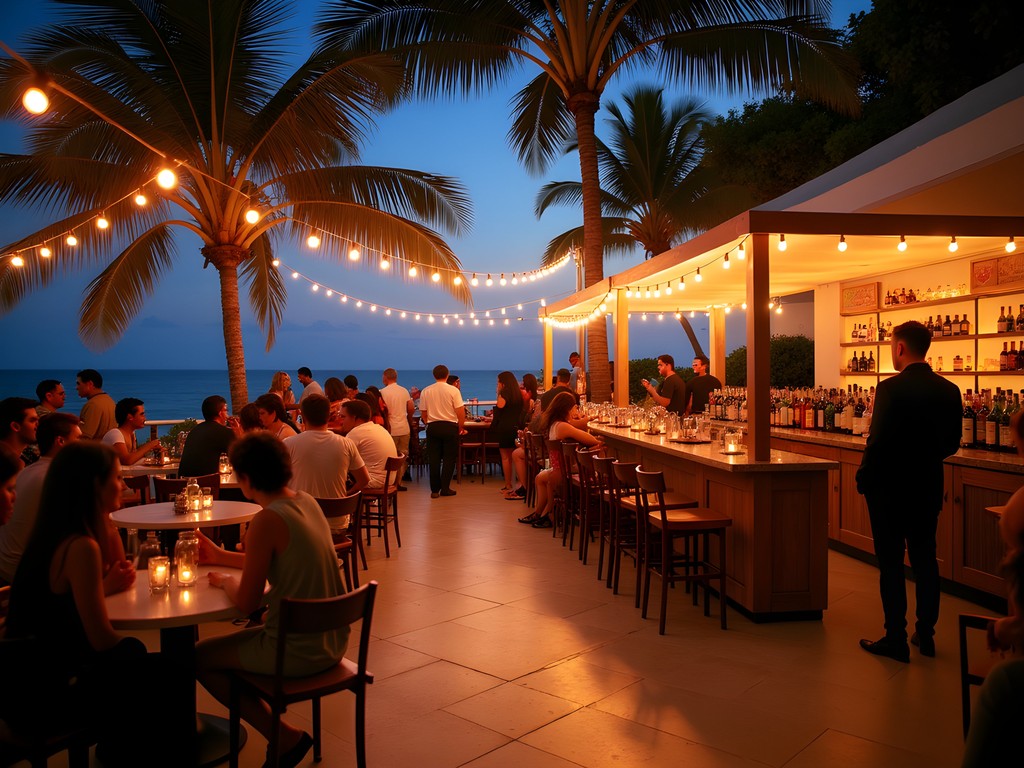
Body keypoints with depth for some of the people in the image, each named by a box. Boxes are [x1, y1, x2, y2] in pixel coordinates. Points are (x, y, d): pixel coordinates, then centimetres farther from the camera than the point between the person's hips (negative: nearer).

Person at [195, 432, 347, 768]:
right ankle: (287, 736, 26)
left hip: (298, 652, -8)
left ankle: (285, 737, 11)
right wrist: (221, 556, 25)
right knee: (241, 638, 28)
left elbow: (246, 603, -17)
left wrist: (226, 580, 3)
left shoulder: (267, 520, -21)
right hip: (332, 641, 8)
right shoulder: (306, 501, 4)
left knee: (199, 657, 11)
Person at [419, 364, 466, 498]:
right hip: (450, 426, -2)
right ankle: (445, 488, 4)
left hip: (433, 427, 2)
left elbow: (423, 413, 5)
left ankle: (434, 490, 8)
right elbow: (460, 411, -8)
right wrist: (461, 427, 4)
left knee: (434, 459, 7)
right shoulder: (453, 390, -6)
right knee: (449, 458, 6)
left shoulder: (425, 391, 2)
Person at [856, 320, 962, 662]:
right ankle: (926, 634, 26)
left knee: (891, 563, 4)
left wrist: (863, 479, -5)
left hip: (890, 489, -6)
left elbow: (878, 441, -20)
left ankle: (896, 640, 11)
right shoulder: (949, 390, 0)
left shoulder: (891, 388, -19)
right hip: (928, 488, 6)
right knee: (925, 559, 16)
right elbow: (951, 444, 6)